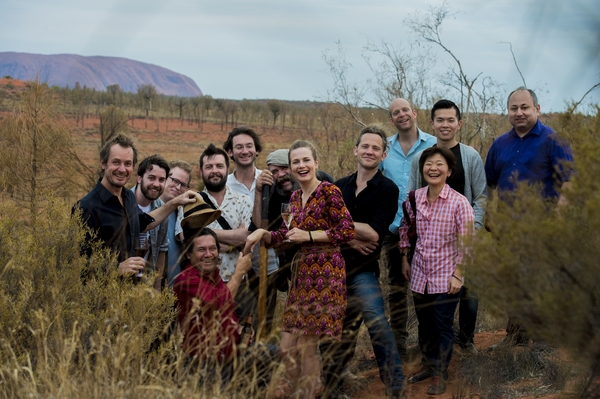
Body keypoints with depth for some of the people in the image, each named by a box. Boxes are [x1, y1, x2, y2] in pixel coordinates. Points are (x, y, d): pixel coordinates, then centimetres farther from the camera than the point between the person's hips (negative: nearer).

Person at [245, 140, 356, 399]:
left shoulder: (329, 191, -9)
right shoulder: (295, 197, 13)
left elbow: (348, 232, -13)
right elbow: (285, 237, 16)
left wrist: (309, 235, -14)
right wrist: (262, 234, -1)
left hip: (325, 273, -7)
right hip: (301, 273, 7)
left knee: (307, 347, -1)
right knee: (287, 347, 7)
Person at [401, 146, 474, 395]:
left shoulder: (459, 203, -15)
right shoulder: (414, 198, -3)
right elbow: (405, 229, 13)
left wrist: (458, 275, -14)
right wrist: (404, 260, 12)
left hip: (446, 277, -4)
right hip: (420, 274, 4)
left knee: (443, 327, 6)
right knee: (424, 324, 19)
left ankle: (440, 374, 25)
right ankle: (428, 364, 40)